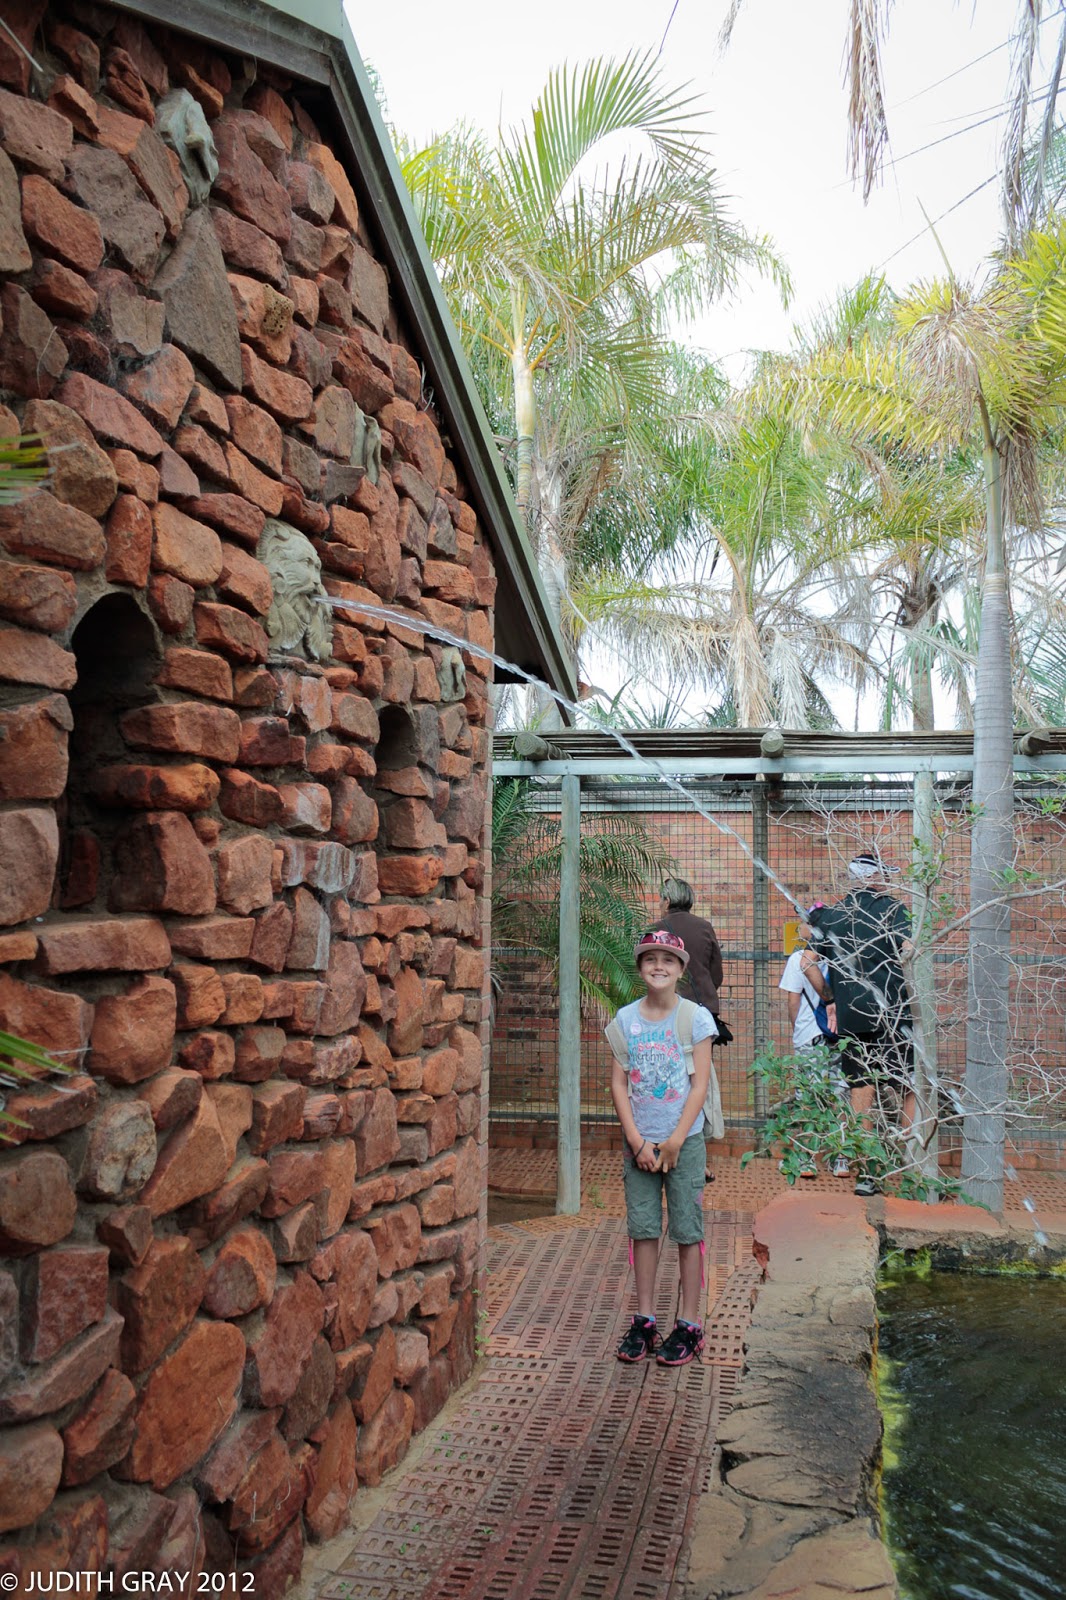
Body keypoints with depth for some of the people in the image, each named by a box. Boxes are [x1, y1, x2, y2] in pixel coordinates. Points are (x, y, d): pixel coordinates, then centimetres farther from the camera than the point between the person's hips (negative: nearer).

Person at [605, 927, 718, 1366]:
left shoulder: (695, 1017, -5)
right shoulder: (625, 1019, 1)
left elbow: (700, 1085, -7)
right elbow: (618, 1084, 0)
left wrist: (674, 1142, -11)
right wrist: (637, 1141, -8)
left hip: (684, 1141, -2)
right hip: (639, 1141, 2)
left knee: (687, 1232, 3)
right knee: (643, 1229, 8)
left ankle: (689, 1325, 13)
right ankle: (644, 1320, 20)